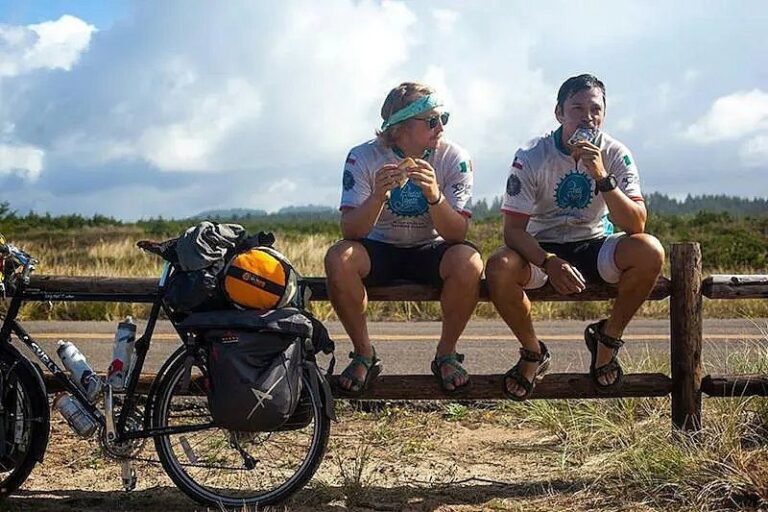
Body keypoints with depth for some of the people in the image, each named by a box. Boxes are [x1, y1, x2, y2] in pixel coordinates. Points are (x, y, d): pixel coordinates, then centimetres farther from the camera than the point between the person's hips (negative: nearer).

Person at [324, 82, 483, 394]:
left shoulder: (454, 158, -14)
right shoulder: (364, 157, -15)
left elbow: (457, 233, -21)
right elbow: (350, 232, -22)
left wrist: (434, 195, -39)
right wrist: (377, 196, -40)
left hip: (431, 251, 0)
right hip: (381, 250, 0)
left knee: (468, 261, -32)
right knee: (338, 258, -30)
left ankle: (446, 354, -7)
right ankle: (364, 355, -9)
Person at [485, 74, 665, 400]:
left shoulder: (616, 155, -10)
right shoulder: (531, 157, -14)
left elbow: (636, 225, -20)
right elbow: (513, 229, -18)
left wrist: (602, 177, -33)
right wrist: (550, 262, -36)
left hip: (595, 246, 1)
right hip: (542, 248, -1)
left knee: (650, 251, -29)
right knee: (499, 268, -33)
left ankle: (608, 337, -3)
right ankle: (533, 353, -4)